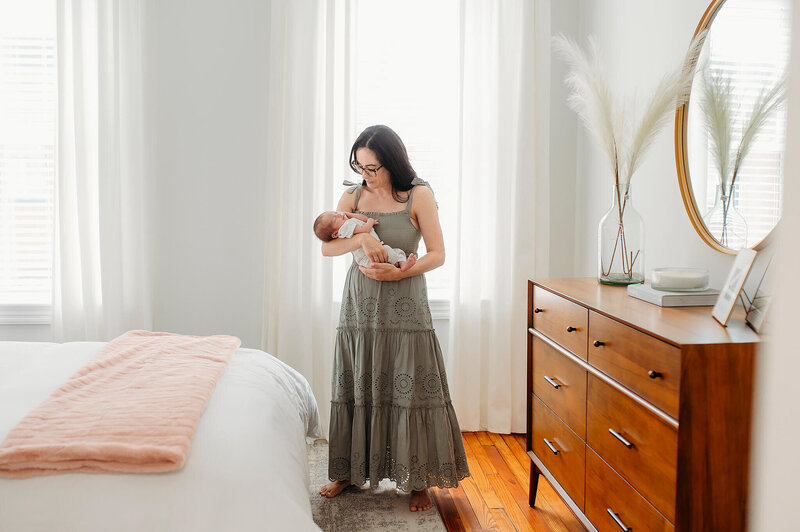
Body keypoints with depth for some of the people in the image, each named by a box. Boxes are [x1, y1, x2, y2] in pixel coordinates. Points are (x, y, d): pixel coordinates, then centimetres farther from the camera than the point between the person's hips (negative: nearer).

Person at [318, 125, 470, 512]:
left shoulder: (418, 196, -4)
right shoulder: (353, 196, 6)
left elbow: (437, 254, -5)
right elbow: (326, 247, -1)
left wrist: (400, 273, -20)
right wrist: (361, 238, -19)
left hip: (404, 306, -3)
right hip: (360, 304, 4)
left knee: (408, 391, 0)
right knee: (356, 388, 9)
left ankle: (419, 481, 13)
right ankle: (349, 471, 25)